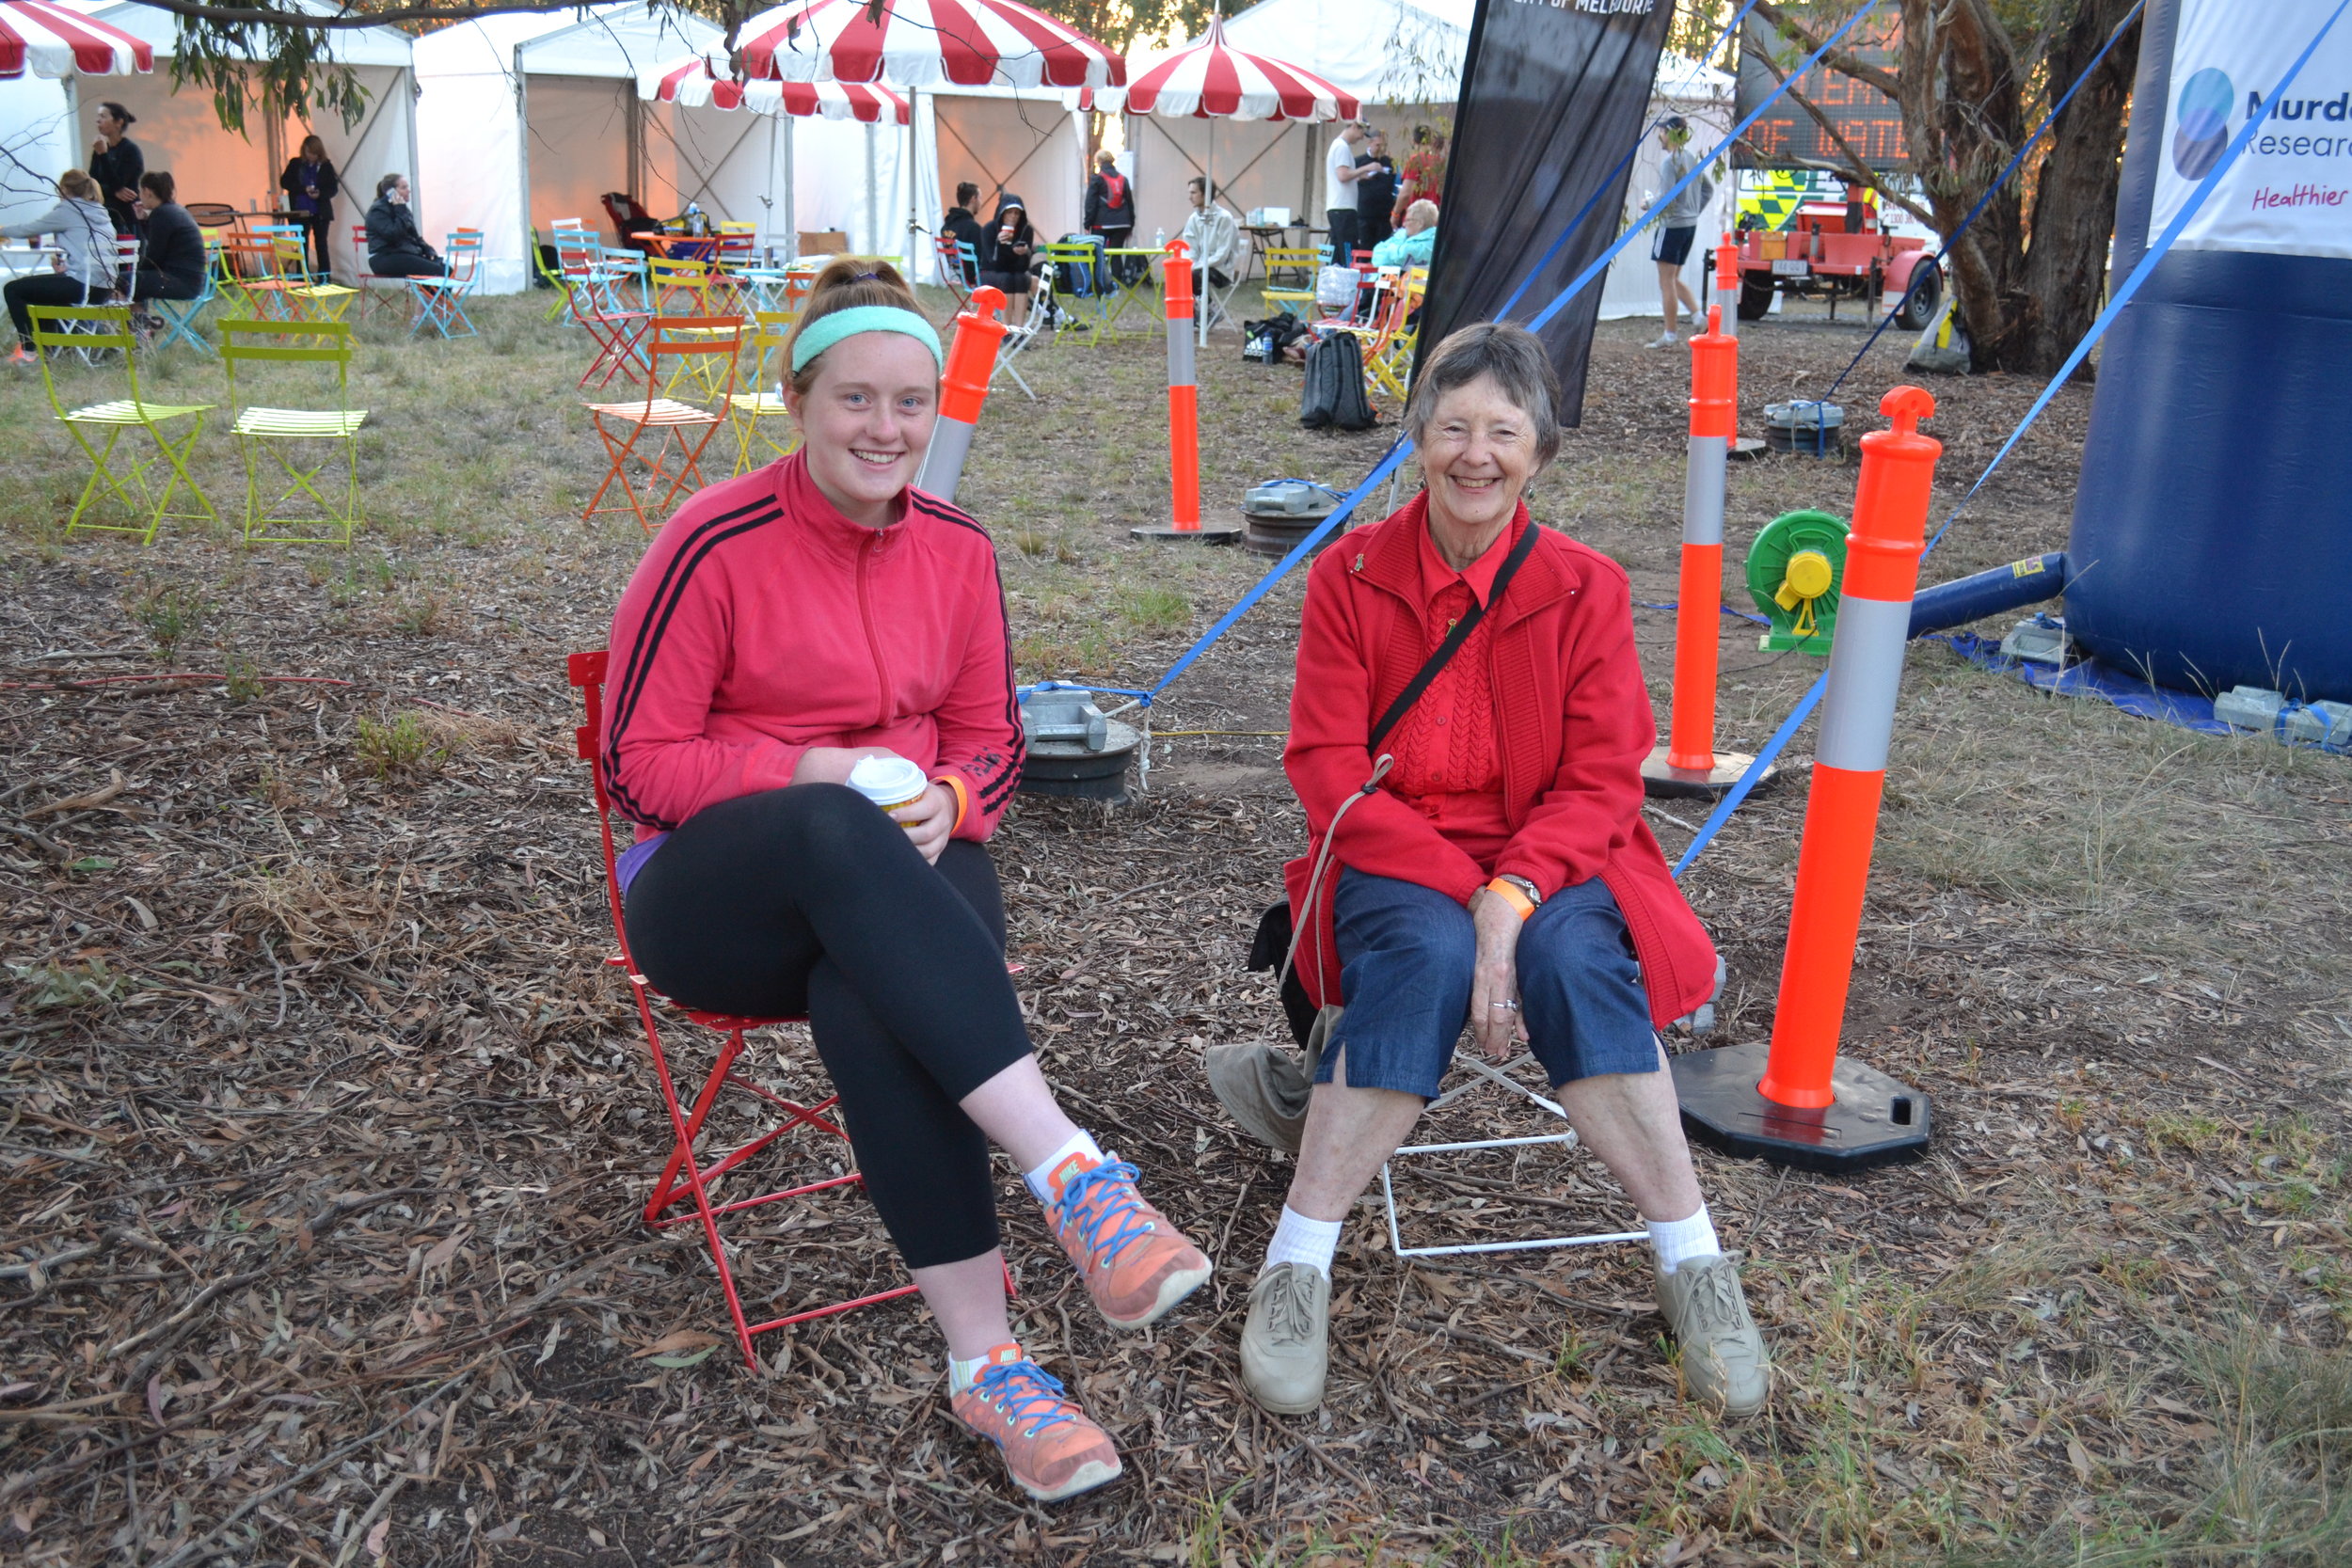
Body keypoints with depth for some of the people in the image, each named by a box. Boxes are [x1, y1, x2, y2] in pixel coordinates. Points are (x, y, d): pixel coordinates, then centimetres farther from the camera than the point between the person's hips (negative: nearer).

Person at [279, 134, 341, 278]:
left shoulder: (326, 166, 0)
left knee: (321, 245, 3)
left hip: (320, 212, -1)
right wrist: (304, 189, -14)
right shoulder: (295, 164, 3)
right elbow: (284, 182, 0)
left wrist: (320, 194, -19)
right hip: (301, 212, 1)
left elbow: (333, 188, 0)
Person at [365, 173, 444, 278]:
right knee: (435, 271, -28)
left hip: (408, 253, 8)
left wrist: (428, 250, 7)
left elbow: (414, 236, 25)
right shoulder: (378, 211, -8)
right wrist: (400, 211, -15)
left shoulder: (402, 209, 18)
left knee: (445, 268, -17)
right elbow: (393, 235, -21)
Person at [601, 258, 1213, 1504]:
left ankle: (984, 1364, -30)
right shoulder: (715, 545, -7)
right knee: (832, 834, -40)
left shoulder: (956, 548, 6)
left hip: (893, 880, 3)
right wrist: (812, 773, -19)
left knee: (873, 1002, -36)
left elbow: (991, 744, 12)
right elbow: (640, 763, -4)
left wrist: (943, 803, -12)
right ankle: (1075, 1176, -46)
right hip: (717, 889, -3)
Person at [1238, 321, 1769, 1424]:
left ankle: (1692, 1261, -17)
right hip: (1393, 863, -1)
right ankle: (1296, 1264, -24)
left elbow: (1602, 782, -3)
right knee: (1428, 957, -34)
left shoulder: (1586, 589, 1)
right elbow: (1328, 772, -7)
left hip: (1547, 865, 1)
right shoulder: (1351, 575, -1)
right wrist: (1463, 894, -19)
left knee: (1575, 958, -32)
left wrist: (1512, 896, -23)